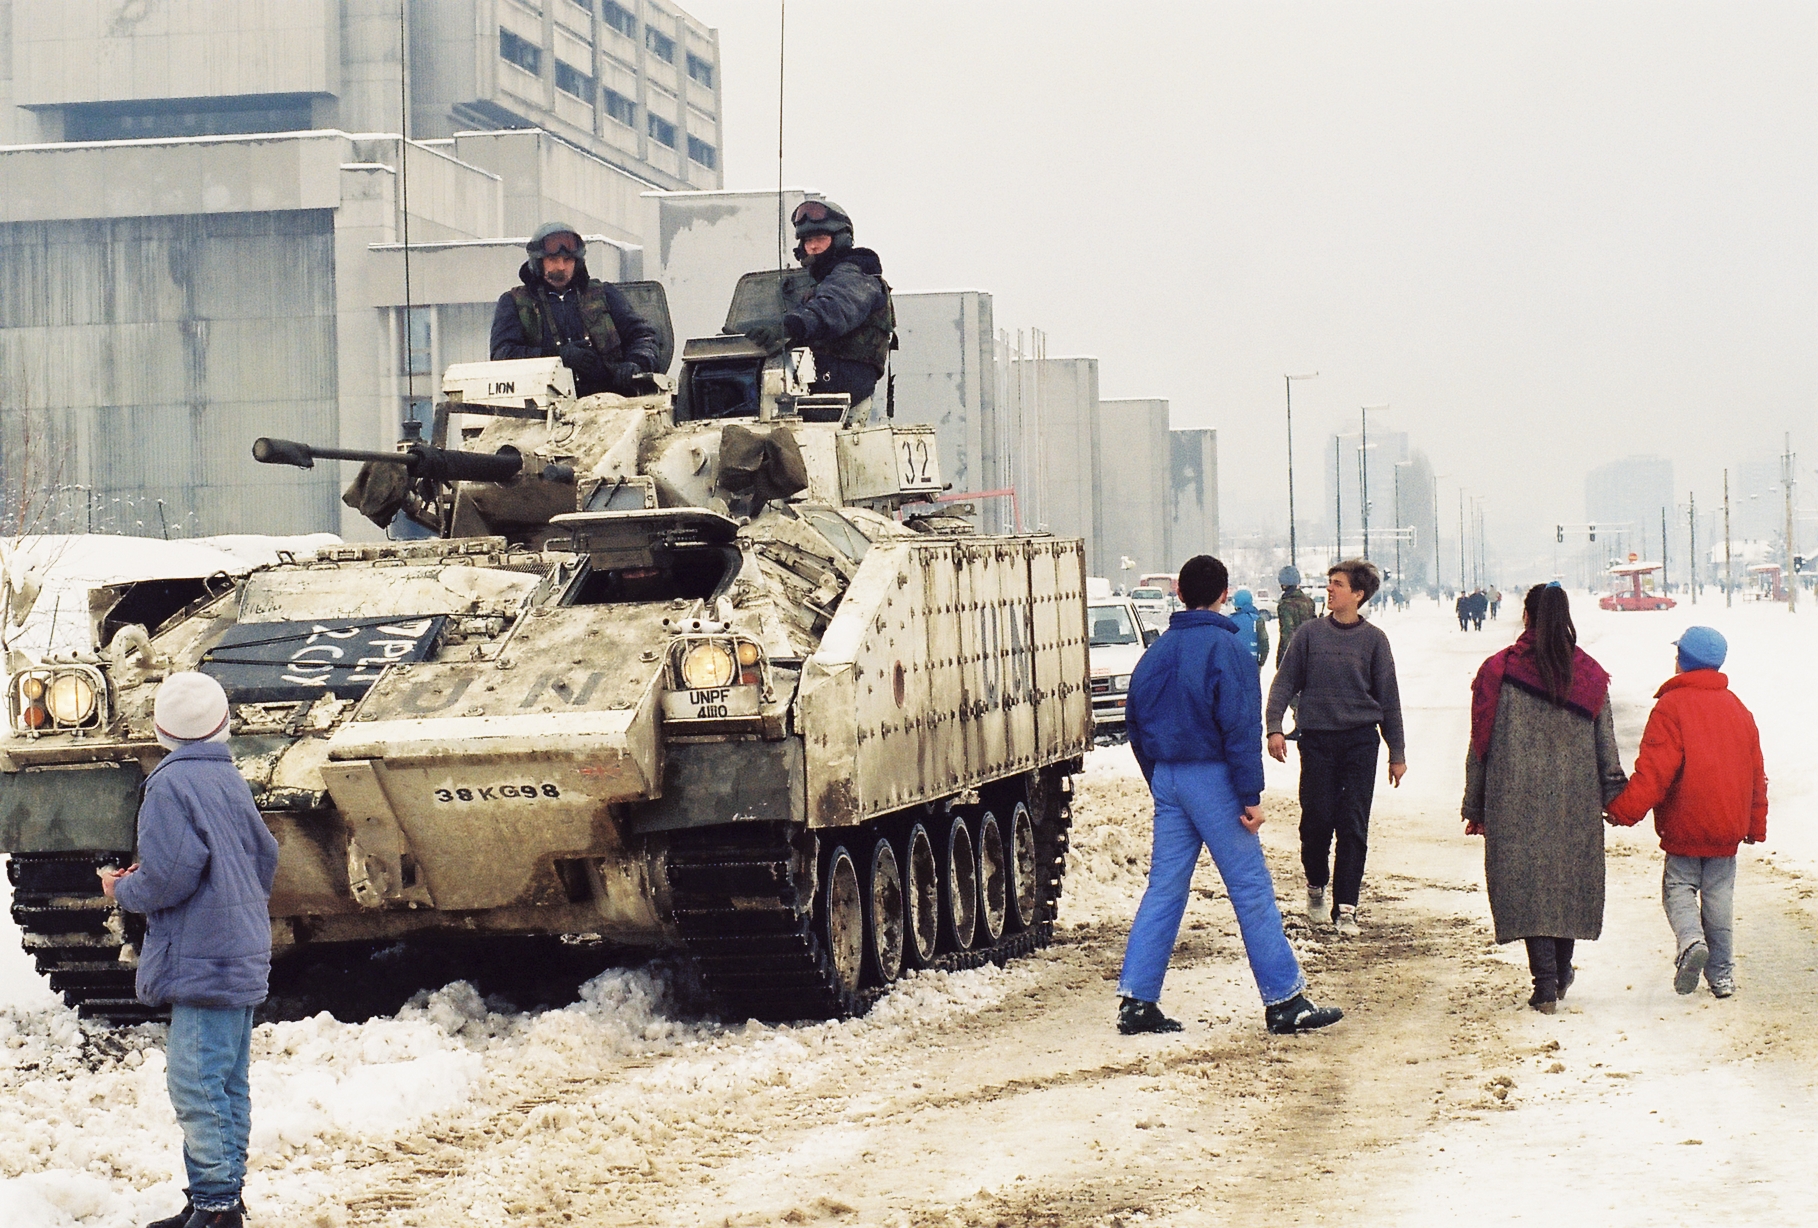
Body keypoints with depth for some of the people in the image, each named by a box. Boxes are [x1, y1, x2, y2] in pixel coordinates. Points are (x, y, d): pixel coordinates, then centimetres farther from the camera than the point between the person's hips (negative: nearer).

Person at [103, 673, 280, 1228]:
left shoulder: (169, 786, -12)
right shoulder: (230, 780, 12)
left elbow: (170, 876, -20)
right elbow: (265, 857, 17)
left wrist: (123, 890, 0)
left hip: (200, 962, -9)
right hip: (242, 952, 9)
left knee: (195, 1084, -9)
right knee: (227, 1083, 12)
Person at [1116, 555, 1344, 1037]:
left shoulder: (1158, 651, 10)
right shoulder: (1223, 646, -11)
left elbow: (1136, 723, 15)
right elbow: (1239, 725, -16)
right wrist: (1251, 795, -14)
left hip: (1167, 778, 7)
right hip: (1212, 778, -7)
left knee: (1164, 889, 9)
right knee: (1251, 889, -2)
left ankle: (1136, 1001, 4)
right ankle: (1285, 1001, 1)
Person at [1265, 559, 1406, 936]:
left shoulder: (1373, 639, 4)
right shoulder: (1310, 633, 4)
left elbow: (1388, 699, 8)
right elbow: (1284, 683, 6)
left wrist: (1397, 753, 7)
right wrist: (1274, 727, -8)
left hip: (1360, 741, 0)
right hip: (1317, 739, 0)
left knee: (1353, 826, -3)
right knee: (1317, 820, -1)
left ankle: (1345, 906, 1)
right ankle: (1316, 886, 24)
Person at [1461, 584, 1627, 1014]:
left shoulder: (1499, 671, -4)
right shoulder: (1590, 675, 3)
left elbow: (1480, 745, -1)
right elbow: (1606, 742, 6)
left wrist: (1474, 807, 5)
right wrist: (1613, 796, 13)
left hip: (1516, 802, -3)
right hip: (1576, 802, 3)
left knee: (1528, 885, -1)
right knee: (1570, 880, 16)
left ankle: (1545, 982, -10)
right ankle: (1561, 973, 26)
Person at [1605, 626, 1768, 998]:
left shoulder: (1671, 706, -10)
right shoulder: (1737, 709, 11)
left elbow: (1654, 769, -19)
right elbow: (1756, 773, 15)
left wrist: (1625, 809, -19)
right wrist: (1755, 825, 23)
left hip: (1685, 825, -5)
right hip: (1728, 825, 5)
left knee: (1679, 886, 4)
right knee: (1718, 894, 11)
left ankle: (1691, 940, -23)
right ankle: (1722, 974, 11)